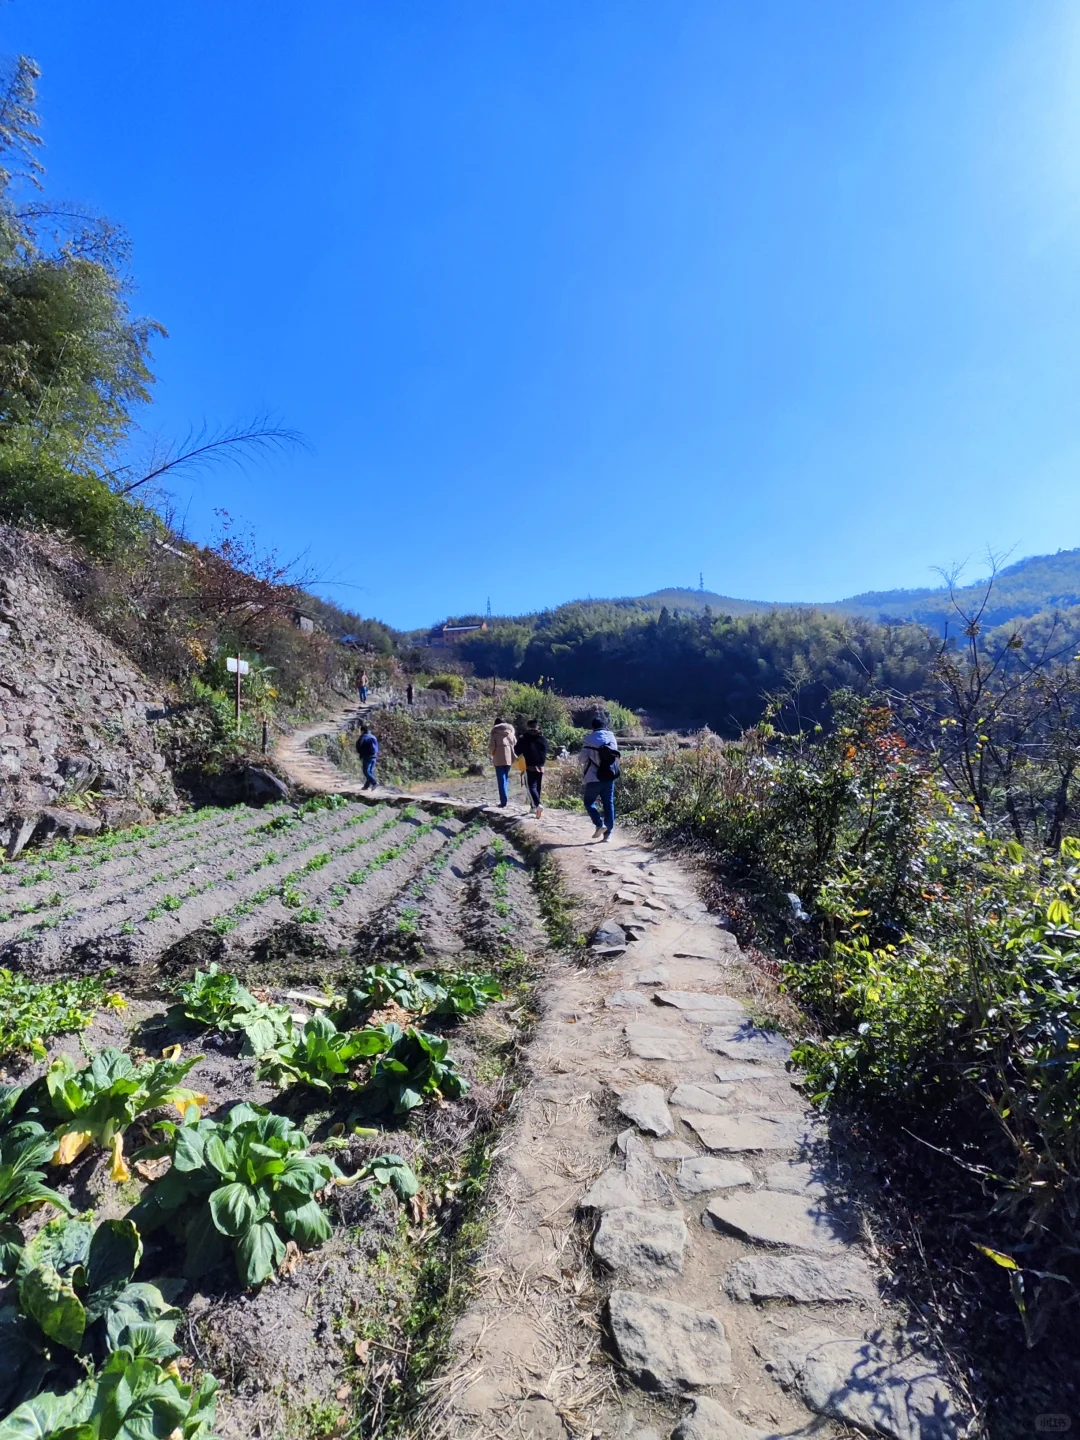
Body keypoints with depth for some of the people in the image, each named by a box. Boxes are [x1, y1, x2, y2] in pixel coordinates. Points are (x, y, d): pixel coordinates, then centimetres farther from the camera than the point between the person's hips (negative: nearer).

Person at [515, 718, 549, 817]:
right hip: (540, 768, 4)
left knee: (531, 787, -8)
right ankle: (533, 807, 24)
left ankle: (538, 805, -29)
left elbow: (516, 751, 1)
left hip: (529, 767, -4)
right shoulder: (543, 739, 5)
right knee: (538, 787, 15)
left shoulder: (524, 739, -7)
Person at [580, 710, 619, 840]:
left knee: (589, 802, 12)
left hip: (594, 778, -3)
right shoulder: (611, 737, 3)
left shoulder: (589, 739, -8)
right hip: (609, 777, 4)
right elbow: (616, 755, 9)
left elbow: (584, 759, -5)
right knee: (609, 804, 9)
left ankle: (599, 824, -5)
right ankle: (608, 832, 9)